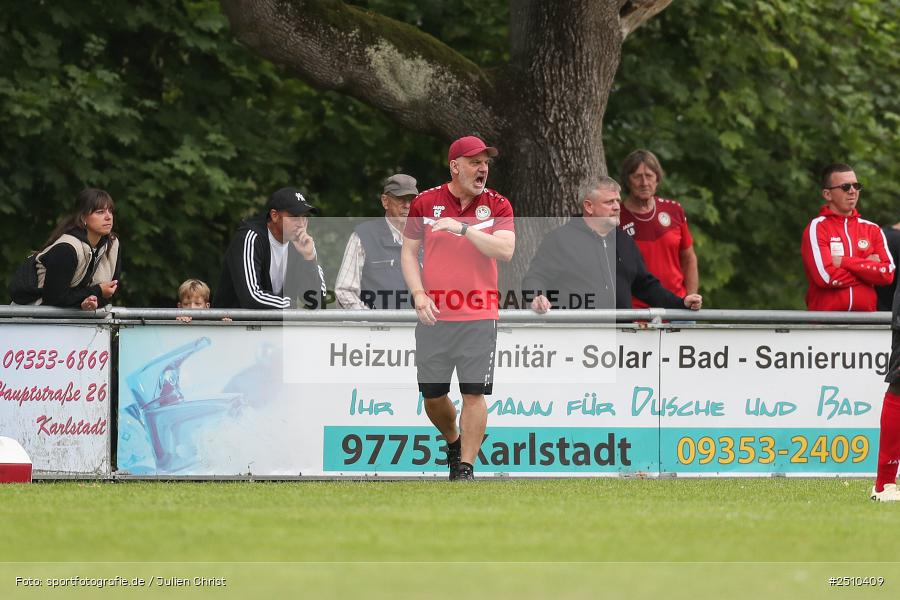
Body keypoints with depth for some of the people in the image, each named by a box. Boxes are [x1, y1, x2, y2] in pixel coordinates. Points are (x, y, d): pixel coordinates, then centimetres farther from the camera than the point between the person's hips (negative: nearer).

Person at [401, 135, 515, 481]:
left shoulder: (497, 206, 3)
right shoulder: (425, 203, 5)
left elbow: (505, 250, -11)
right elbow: (408, 252, 9)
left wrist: (462, 228, -18)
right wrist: (418, 293, -6)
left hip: (479, 316, -1)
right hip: (434, 316, 1)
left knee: (474, 393, -7)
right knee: (432, 395, 7)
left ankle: (466, 467, -1)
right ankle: (453, 441, 34)